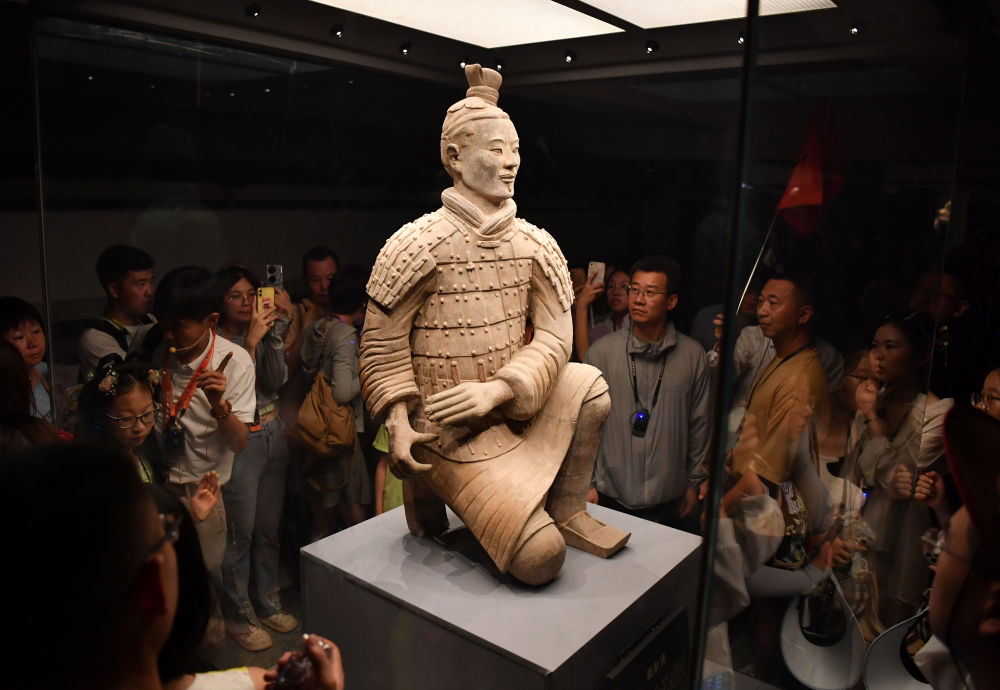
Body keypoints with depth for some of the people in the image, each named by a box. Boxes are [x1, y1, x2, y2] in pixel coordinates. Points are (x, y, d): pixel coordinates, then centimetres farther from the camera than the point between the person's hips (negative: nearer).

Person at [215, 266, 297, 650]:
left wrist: (276, 331, -17)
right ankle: (239, 616, 19)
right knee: (240, 533, 1)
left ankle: (267, 603, 32)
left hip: (273, 436, 6)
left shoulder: (264, 332, 6)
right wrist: (251, 340, -25)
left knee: (269, 528, 15)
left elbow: (277, 380, -8)